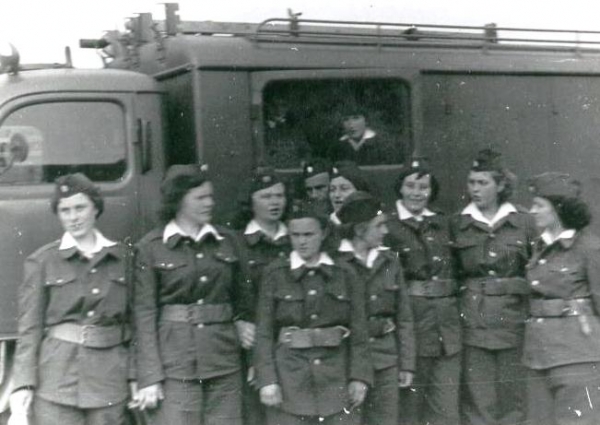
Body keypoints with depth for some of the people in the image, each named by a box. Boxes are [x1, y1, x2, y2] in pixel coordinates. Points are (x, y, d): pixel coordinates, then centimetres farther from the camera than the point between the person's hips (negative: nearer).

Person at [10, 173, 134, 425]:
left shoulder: (121, 257, 7)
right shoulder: (42, 261, 3)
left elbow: (134, 320, 8)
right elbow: (29, 327, 0)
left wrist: (135, 376, 4)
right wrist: (24, 383, -6)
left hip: (110, 376, 2)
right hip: (57, 376, -2)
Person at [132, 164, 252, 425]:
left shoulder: (227, 241, 9)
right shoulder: (151, 247, -2)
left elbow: (242, 297, 22)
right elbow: (144, 315, -4)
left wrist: (242, 323, 3)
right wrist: (149, 378, -9)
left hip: (224, 363, 4)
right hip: (175, 364, -3)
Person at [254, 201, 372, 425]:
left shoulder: (345, 275, 6)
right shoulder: (275, 274, 2)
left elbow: (358, 332, 4)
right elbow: (264, 332, -1)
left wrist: (360, 377, -3)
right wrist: (267, 380, -8)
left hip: (336, 379, 1)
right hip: (290, 379, -1)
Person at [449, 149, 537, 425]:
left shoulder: (523, 222, 5)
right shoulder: (457, 225, 6)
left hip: (514, 318, 0)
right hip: (473, 322, 0)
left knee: (513, 397, 4)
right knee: (478, 400, -1)